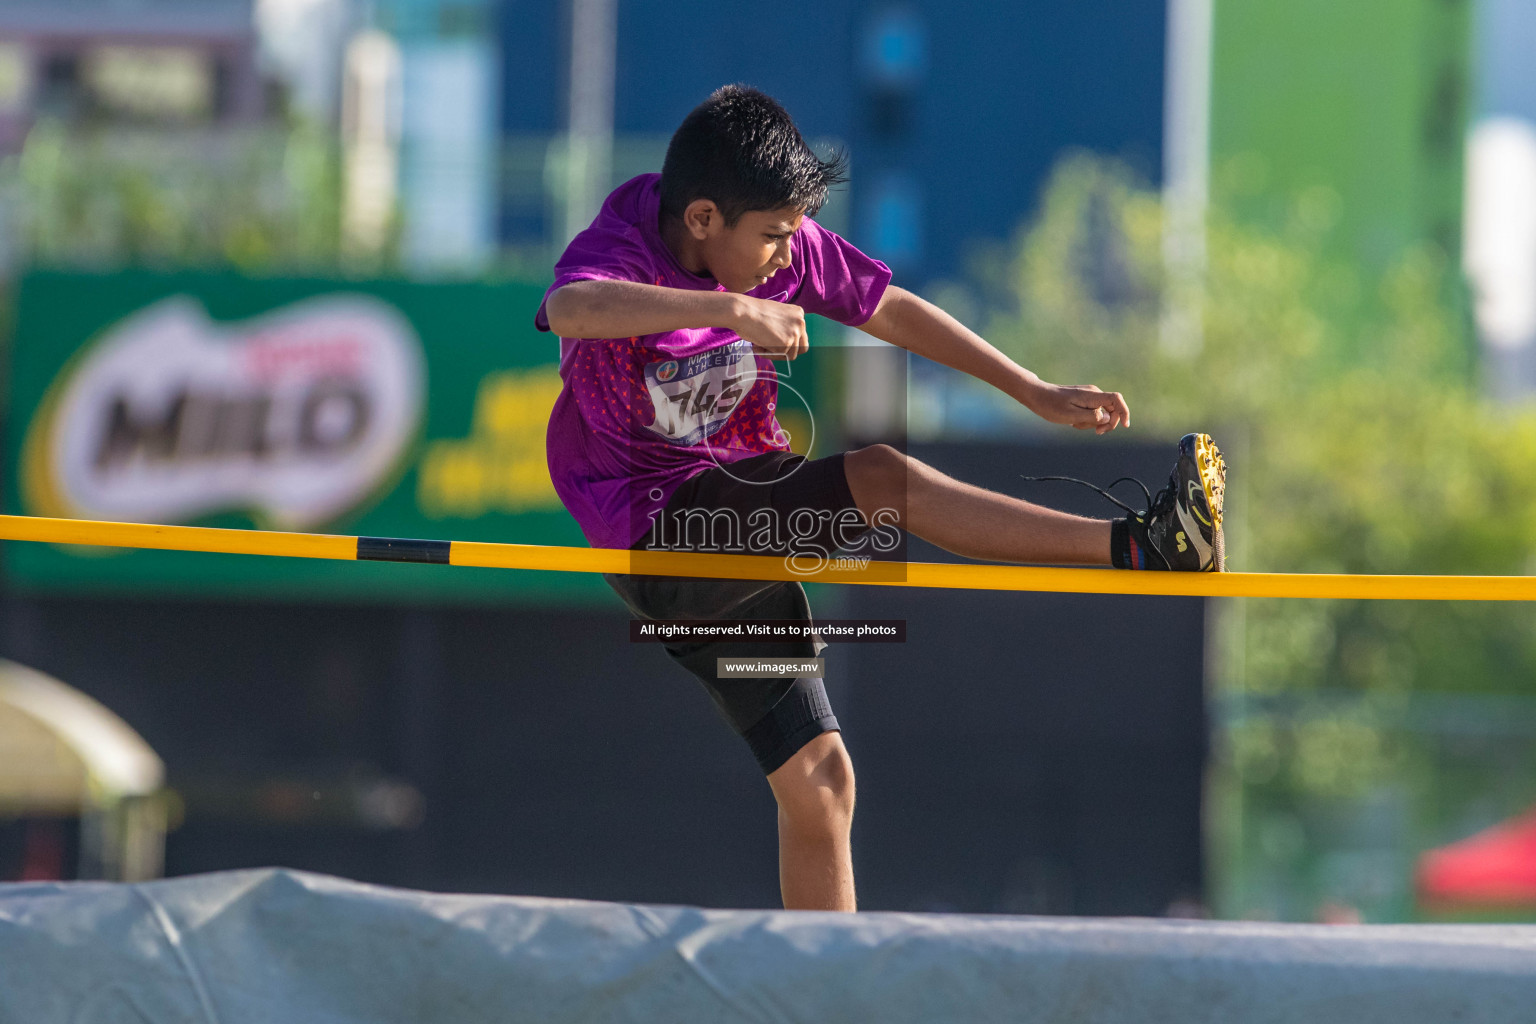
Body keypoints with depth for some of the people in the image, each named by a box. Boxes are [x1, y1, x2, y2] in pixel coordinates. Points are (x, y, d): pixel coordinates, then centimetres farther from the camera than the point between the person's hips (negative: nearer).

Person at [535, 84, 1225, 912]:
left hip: (735, 534, 8)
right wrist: (729, 307, -52)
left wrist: (1037, 395, 11)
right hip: (657, 533, -8)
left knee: (818, 783, 5)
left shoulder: (780, 242, -1)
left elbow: (892, 312, 12)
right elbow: (570, 309, -45)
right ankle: (1137, 548, -28)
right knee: (882, 480, -25)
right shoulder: (620, 251, -20)